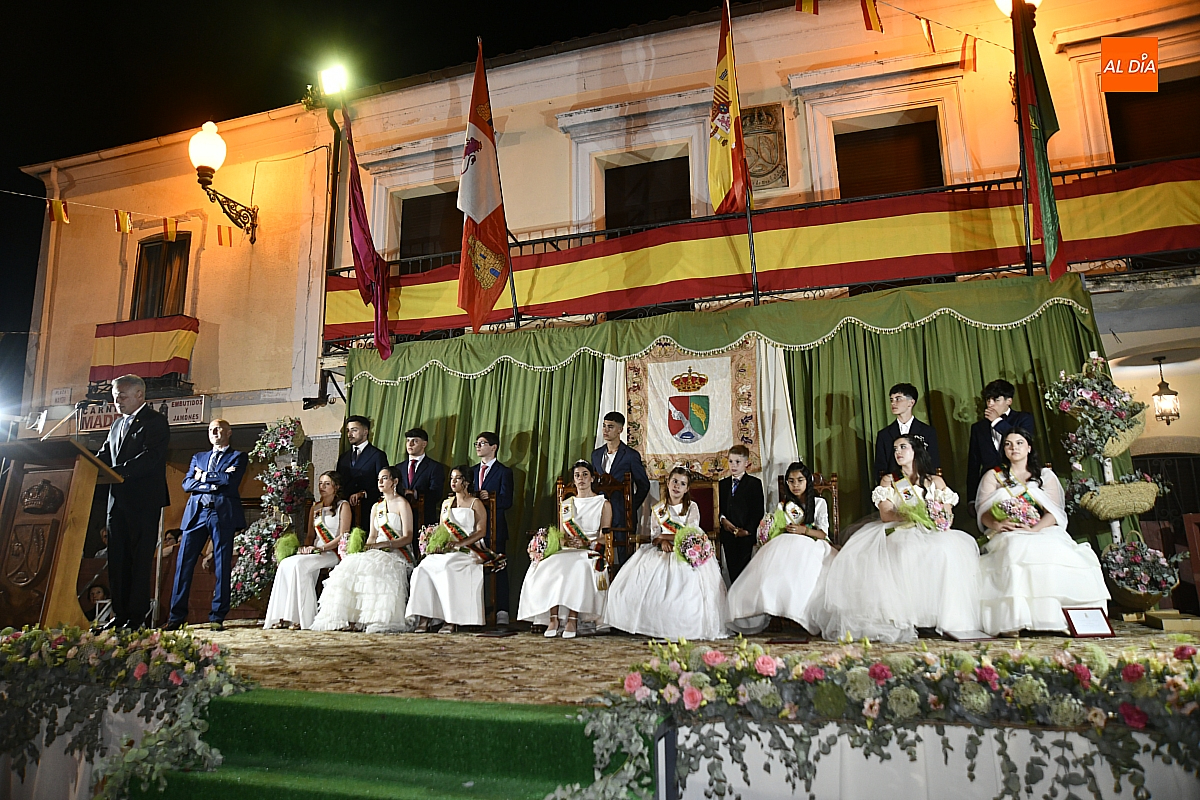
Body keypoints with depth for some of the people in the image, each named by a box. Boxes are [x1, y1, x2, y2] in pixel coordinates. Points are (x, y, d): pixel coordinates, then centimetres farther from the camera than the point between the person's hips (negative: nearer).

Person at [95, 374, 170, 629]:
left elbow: (151, 457, -16)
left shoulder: (155, 421, -4)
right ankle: (120, 615, 13)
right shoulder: (117, 425, 22)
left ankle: (137, 616, -2)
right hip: (118, 501, 8)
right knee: (117, 559, 7)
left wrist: (118, 471, -26)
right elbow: (104, 456, 16)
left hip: (144, 501, -8)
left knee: (140, 558, -5)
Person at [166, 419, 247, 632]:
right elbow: (187, 484, 9)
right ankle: (176, 616, 5)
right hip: (196, 512, 4)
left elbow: (231, 480, -7)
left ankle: (217, 617, 1)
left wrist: (204, 476, 1)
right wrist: (213, 484, -5)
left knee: (222, 565, -3)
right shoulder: (198, 457, 24)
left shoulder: (238, 457, 12)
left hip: (223, 513, -4)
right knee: (183, 563, -1)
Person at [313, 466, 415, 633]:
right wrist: (365, 548, -6)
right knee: (351, 565, -22)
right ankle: (350, 619, -30)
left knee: (372, 567, -34)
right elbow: (372, 537, 17)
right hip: (378, 554, 6)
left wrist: (384, 544, -19)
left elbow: (408, 537, -7)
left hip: (398, 554, -6)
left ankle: (378, 621, -36)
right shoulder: (376, 507, 21)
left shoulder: (402, 504, 0)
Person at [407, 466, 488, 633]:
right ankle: (424, 619, -25)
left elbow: (481, 532, -5)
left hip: (467, 551, -5)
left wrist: (459, 544, -17)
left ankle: (452, 621, -29)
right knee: (423, 567, -23)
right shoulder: (446, 503, 22)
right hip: (444, 550, 5)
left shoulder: (475, 504, 5)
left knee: (447, 567, -34)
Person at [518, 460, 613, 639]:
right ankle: (553, 618, -33)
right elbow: (561, 535, 17)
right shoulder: (565, 504, 21)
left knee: (577, 569, -37)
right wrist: (566, 540, -7)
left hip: (590, 552, -3)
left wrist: (587, 542, -16)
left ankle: (573, 619, -36)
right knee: (548, 567, -30)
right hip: (567, 550, 3)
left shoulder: (603, 504, 10)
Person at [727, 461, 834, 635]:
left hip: (810, 547, -2)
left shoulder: (819, 503, 16)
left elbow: (823, 533, 4)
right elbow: (776, 531, 15)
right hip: (785, 546, 2)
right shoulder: (783, 505, 23)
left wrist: (804, 530, -13)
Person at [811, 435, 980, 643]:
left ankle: (946, 619, -27)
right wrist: (917, 517, -14)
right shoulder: (889, 482, 17)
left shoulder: (936, 482, 18)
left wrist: (938, 519, -16)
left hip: (931, 535, 1)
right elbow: (886, 515, 0)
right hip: (898, 533, 0)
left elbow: (948, 517, 7)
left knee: (946, 551, -33)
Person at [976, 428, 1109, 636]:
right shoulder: (993, 476, 18)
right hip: (1008, 536, -1)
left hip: (1043, 533, 1)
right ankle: (1013, 621, -42)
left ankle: (1057, 619, -33)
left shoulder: (1046, 476, 19)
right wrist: (996, 524, -17)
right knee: (1017, 549, -37)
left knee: (1057, 552, -34)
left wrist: (1034, 529, -16)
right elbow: (983, 513, 6)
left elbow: (1053, 512, 4)